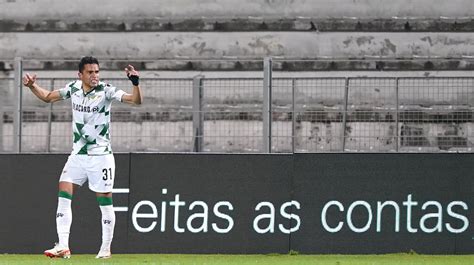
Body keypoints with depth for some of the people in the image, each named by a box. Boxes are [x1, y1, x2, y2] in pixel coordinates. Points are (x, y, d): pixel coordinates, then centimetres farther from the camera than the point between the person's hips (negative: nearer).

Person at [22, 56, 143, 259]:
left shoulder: (106, 91, -12)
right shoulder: (73, 89, 2)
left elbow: (136, 100, -20)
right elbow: (48, 97, 19)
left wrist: (135, 83, -37)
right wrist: (32, 86, 4)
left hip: (100, 156, -5)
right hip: (78, 155, 5)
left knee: (105, 202, -1)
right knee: (63, 197, -6)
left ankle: (106, 248, 11)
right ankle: (63, 246, -7)